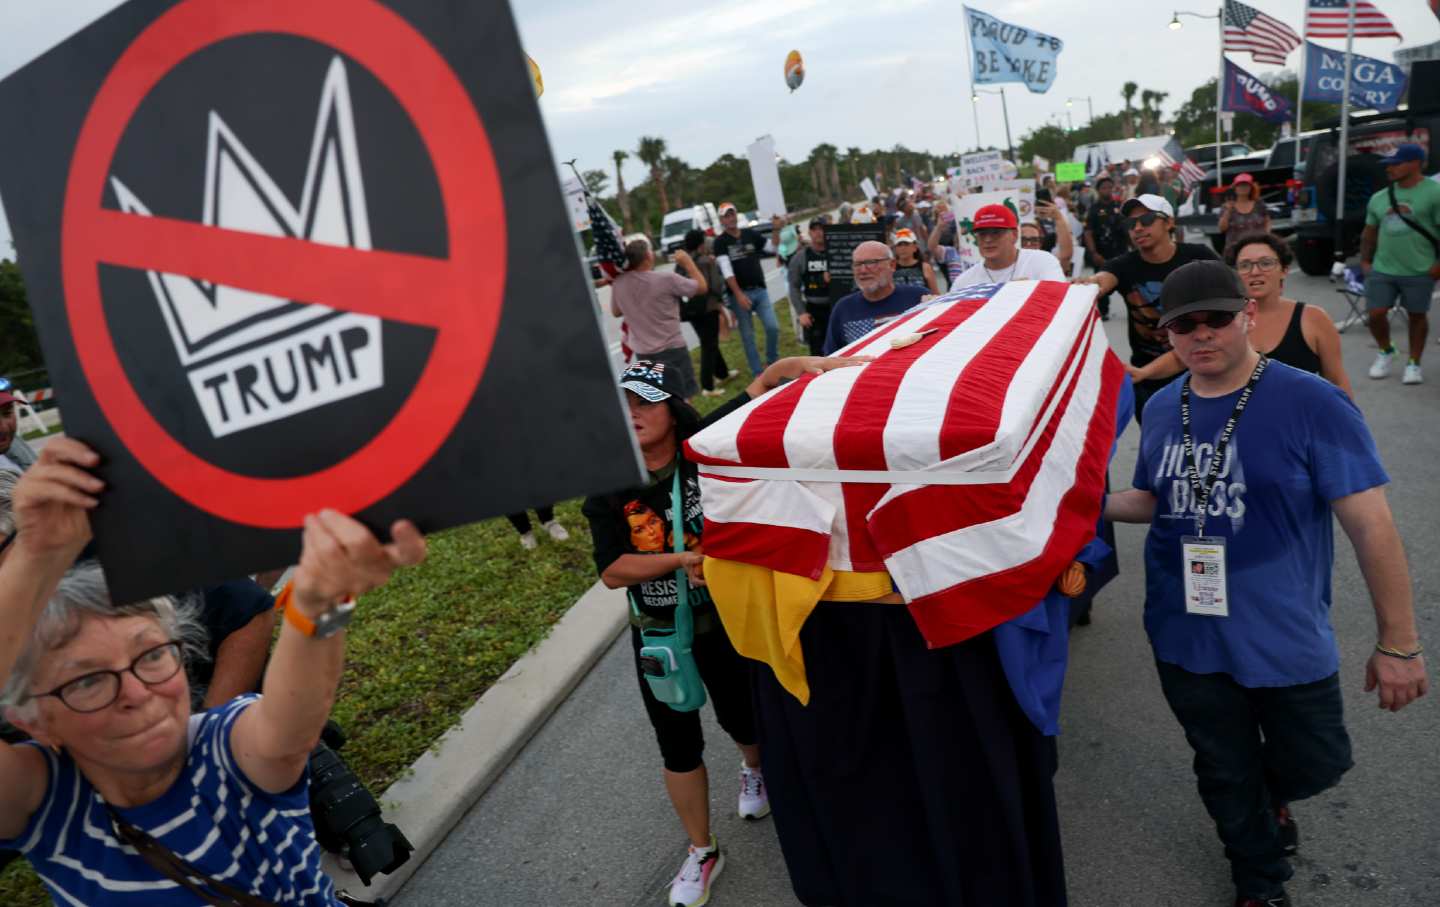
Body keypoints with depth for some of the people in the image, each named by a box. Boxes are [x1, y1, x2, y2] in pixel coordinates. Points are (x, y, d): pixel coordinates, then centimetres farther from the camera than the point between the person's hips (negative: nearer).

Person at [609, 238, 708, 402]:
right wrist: (688, 261, 4)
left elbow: (616, 312, 13)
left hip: (643, 352, 5)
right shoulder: (666, 279, -19)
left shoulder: (618, 284, -5)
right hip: (672, 349, -5)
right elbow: (702, 287, -6)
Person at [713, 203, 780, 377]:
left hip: (760, 290, 3)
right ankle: (758, 372, 11)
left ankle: (773, 362, 18)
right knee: (747, 335, 3)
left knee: (773, 327, -4)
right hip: (739, 293, -3)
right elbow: (727, 271, -15)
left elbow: (772, 247, 16)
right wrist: (738, 294, -23)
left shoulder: (750, 234, 9)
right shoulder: (721, 242, -5)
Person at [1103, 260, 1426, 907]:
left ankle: (1271, 798, 53)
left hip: (1287, 640, -3)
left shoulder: (1313, 405, -15)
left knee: (1314, 763, 16)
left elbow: (1370, 522, -15)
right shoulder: (1161, 409, -1)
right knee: (1227, 776, 19)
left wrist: (1398, 643, -13)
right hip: (1186, 639, 3)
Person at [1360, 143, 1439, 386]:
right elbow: (1369, 233, 17)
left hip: (1419, 272, -4)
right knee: (1376, 313, 0)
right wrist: (1365, 261, 12)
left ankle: (1413, 363, 21)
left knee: (1417, 315, 8)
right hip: (1382, 270, 4)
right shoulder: (1379, 198, 7)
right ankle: (1385, 351, 27)